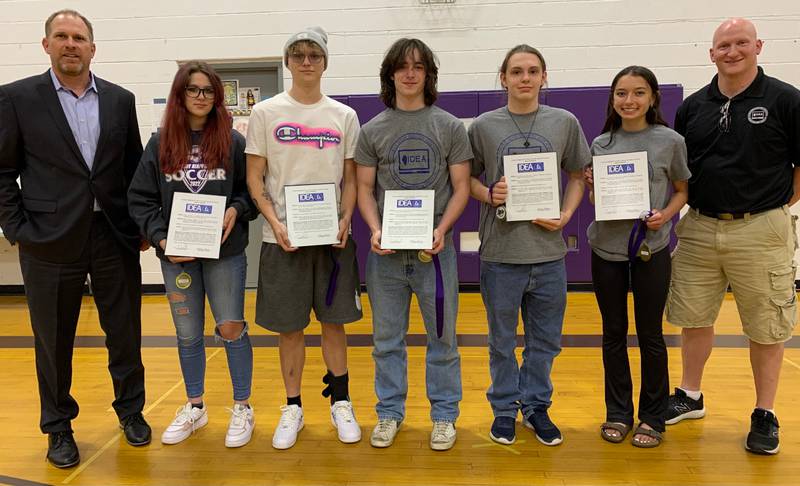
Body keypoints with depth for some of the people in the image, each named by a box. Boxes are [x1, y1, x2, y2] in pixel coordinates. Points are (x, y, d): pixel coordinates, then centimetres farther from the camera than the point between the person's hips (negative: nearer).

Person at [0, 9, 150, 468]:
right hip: (51, 241, -1)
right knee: (54, 340, 11)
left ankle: (131, 409, 32)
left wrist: (142, 226, 6)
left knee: (126, 331, 11)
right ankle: (58, 427, 30)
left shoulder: (120, 99, 7)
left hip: (115, 236, 2)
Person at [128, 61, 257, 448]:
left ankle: (242, 408, 18)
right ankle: (194, 407, 30)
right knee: (188, 334, 13)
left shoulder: (233, 141, -1)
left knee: (231, 328, 1)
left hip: (225, 251, -2)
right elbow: (140, 199, 2)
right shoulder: (160, 144, 2)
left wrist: (236, 210, -16)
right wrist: (160, 238, -9)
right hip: (176, 254, 2)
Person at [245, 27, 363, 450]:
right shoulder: (266, 112, 3)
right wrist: (275, 223, -12)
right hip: (282, 238, -1)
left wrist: (345, 221, -8)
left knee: (334, 321, 8)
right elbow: (254, 177, 1)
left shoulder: (344, 116, 7)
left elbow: (350, 178, 7)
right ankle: (292, 407, 23)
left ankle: (340, 402, 24)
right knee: (289, 327, 7)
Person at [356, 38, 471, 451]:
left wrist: (442, 229, -14)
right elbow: (365, 189, 5)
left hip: (434, 249, -1)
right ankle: (389, 412, 26)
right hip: (386, 251, 1)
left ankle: (444, 414, 23)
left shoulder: (449, 127, 4)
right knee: (387, 338, 10)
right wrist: (375, 230, -12)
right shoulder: (373, 130, 7)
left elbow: (461, 188, 1)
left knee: (442, 337, 8)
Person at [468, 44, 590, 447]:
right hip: (501, 250, -1)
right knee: (502, 338, 11)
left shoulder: (565, 123, 4)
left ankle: (536, 405, 32)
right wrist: (489, 195, -12)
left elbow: (577, 176, 10)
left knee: (545, 338, 12)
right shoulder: (483, 126, 1)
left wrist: (566, 214, -5)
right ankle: (505, 408, 29)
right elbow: (467, 179, 7)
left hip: (548, 250, 2)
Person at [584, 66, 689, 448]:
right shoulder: (601, 143, 5)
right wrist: (592, 187, -10)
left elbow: (682, 190, 7)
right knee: (613, 333, 11)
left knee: (650, 334, 6)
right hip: (607, 248, 2)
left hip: (651, 248, -2)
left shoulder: (670, 141, -2)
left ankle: (653, 418, 23)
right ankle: (618, 413, 25)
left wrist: (665, 215, -12)